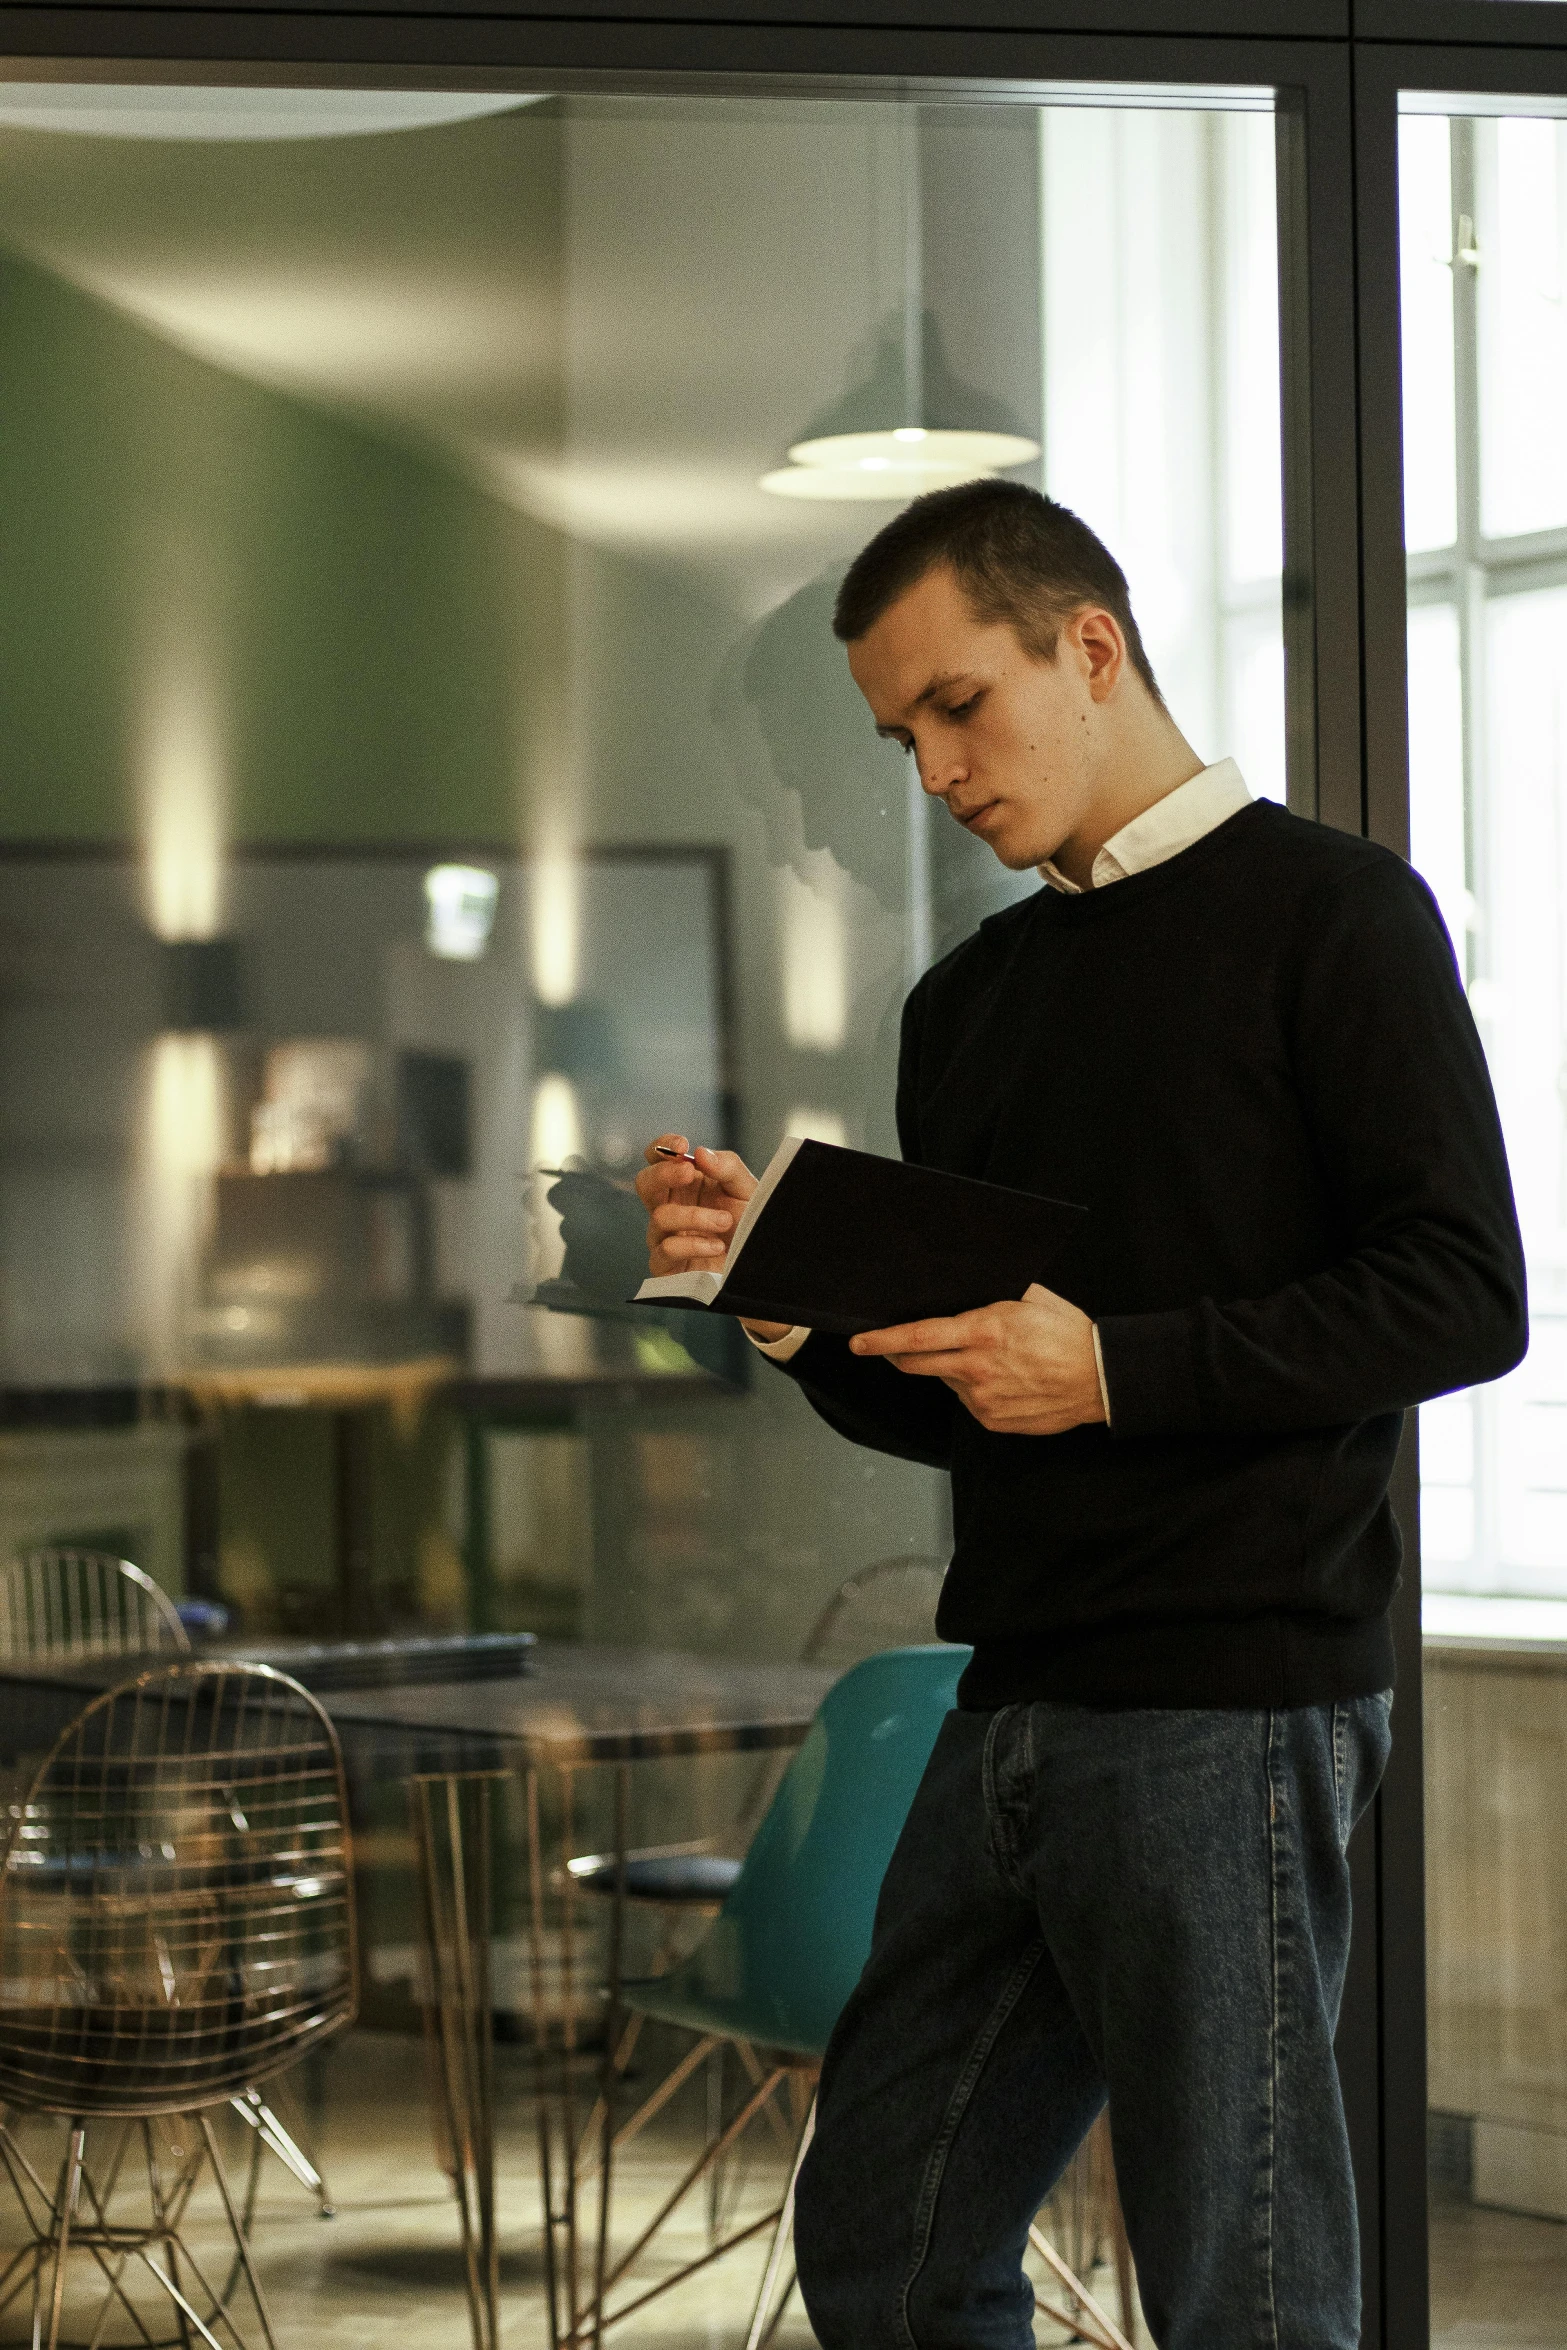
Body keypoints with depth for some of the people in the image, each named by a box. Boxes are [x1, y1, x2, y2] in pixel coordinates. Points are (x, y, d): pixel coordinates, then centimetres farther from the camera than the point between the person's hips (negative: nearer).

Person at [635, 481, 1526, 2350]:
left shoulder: (1329, 912, -2)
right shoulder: (967, 1002, 20)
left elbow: (1461, 1294, -10)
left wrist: (1115, 1367, -17)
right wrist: (796, 1304, 1)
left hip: (1230, 1705, -8)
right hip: (1020, 1706, 8)